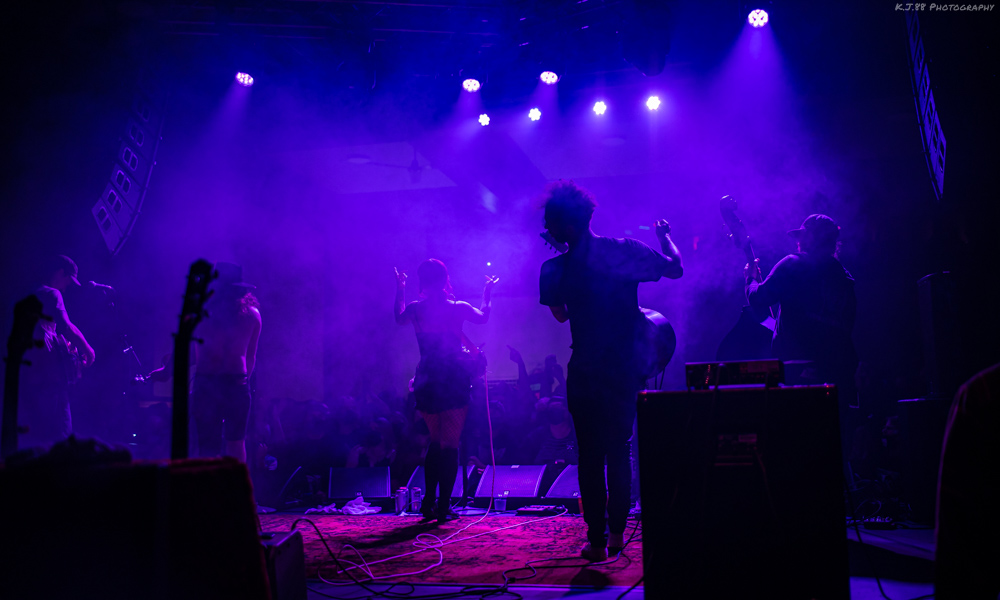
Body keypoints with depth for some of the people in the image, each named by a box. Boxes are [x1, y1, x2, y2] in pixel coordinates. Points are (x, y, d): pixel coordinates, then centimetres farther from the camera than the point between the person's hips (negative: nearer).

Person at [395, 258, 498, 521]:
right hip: (455, 380, -2)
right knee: (450, 444, 4)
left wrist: (399, 290, 33)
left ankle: (428, 501, 16)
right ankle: (444, 506, 1)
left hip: (427, 381, 2)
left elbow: (399, 318, 22)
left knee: (435, 442, 19)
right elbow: (483, 317, 16)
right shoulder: (459, 308, -6)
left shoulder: (414, 309, -3)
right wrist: (487, 294, 31)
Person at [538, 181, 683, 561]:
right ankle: (616, 533, 19)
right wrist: (664, 236, 24)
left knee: (590, 456, 9)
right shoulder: (625, 250, -5)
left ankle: (597, 539, 10)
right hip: (626, 368, 2)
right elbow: (676, 269, 7)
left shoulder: (554, 269, -8)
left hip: (585, 373, -2)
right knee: (619, 451, 15)